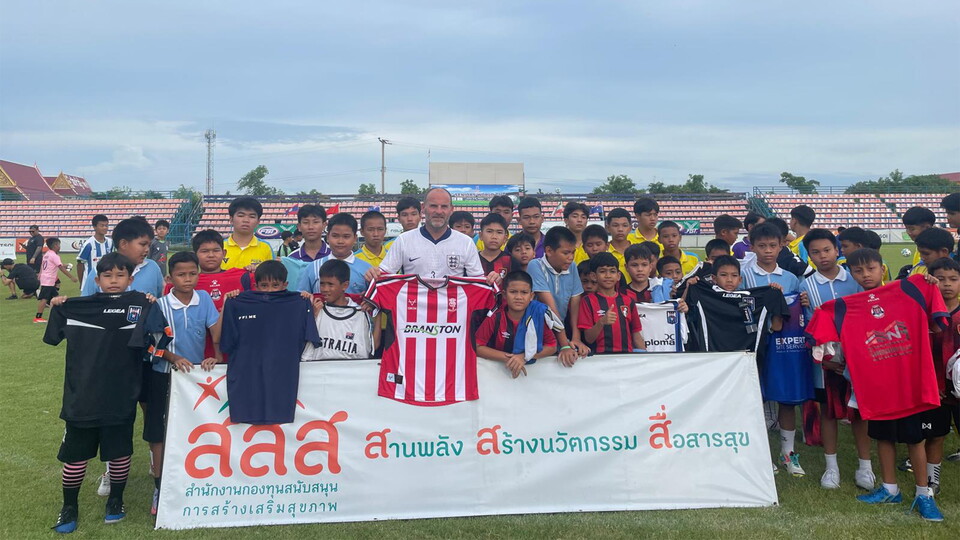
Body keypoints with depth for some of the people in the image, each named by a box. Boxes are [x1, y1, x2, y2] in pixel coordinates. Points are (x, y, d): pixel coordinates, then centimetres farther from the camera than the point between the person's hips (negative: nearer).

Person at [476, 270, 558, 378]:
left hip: (531, 369, 2)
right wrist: (507, 358, -20)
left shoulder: (539, 313, -10)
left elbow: (552, 346, -2)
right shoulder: (495, 317, -12)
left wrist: (524, 357, -16)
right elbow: (477, 347, -11)